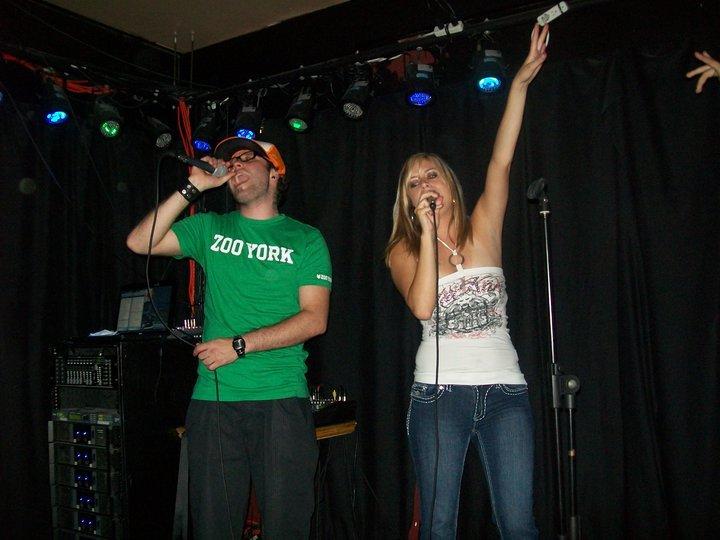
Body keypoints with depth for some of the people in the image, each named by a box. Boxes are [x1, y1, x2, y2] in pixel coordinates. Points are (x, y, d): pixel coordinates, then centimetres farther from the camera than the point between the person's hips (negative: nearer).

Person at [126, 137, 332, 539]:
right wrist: (192, 188, -1)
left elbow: (314, 319, -4)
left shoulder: (305, 239, 5)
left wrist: (239, 345, -11)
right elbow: (139, 242, 1)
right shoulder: (210, 229, 13)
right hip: (213, 400, 2)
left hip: (282, 400, -2)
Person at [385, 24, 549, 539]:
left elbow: (501, 160, -3)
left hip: (504, 388, 1)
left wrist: (522, 80, -6)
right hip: (439, 391, -1)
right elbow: (422, 305, -15)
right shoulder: (402, 250, 5)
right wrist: (428, 233, -12)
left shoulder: (482, 230, 8)